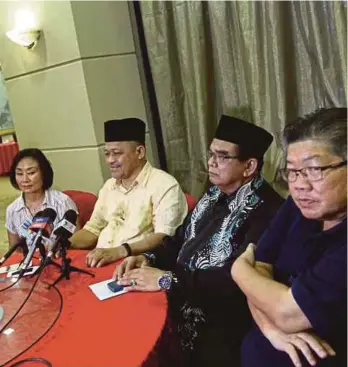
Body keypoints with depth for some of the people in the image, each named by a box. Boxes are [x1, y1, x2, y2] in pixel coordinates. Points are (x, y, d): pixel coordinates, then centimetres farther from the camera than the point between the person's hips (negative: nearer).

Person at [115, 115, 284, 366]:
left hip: (218, 332, -7)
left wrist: (166, 279, -24)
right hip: (180, 307, 7)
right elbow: (182, 239, 12)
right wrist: (149, 258, -6)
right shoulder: (215, 195, 8)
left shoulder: (266, 211, -19)